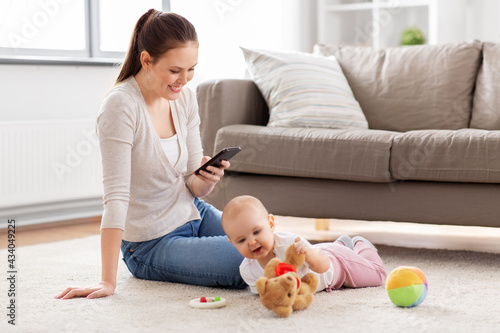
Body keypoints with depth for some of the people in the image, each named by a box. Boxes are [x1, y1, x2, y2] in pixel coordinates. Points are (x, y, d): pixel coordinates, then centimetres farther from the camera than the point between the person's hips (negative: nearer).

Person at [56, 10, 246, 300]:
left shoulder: (185, 98, -2)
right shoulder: (121, 106, -23)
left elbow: (193, 186, 4)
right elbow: (116, 196, -27)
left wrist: (208, 178, -21)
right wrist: (108, 281, -30)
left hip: (194, 215, 7)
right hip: (153, 244, -7)